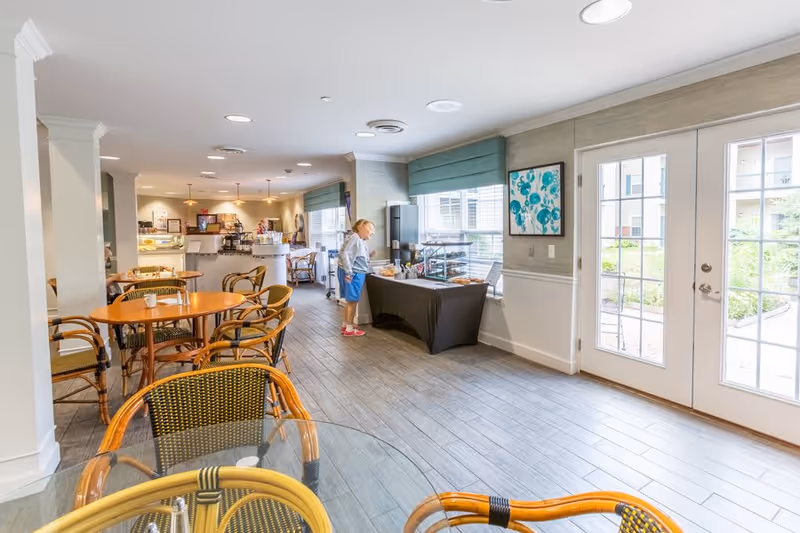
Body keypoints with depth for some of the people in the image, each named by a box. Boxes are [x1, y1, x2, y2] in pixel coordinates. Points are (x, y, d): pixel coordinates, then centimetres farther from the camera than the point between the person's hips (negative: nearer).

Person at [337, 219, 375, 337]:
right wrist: (349, 272, -28)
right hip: (353, 274, -10)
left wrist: (368, 256, 12)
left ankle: (345, 325, 30)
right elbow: (345, 254, -26)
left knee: (350, 301, 18)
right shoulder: (355, 238, -16)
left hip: (356, 274, 10)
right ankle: (349, 329, 9)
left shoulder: (361, 241, 15)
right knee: (352, 301, -1)